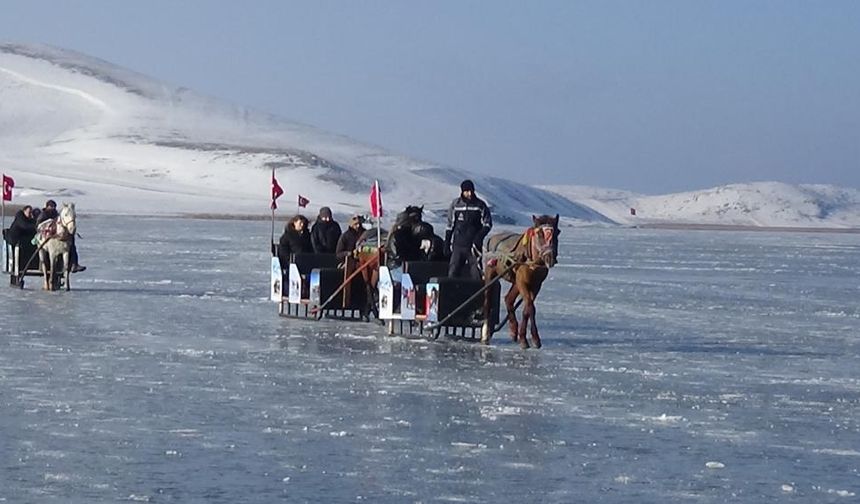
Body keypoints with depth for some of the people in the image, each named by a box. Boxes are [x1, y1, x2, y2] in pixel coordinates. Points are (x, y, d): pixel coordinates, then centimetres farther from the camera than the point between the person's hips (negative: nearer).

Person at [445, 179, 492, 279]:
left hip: (473, 245, -2)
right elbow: (450, 225, 13)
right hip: (458, 245, 2)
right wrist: (447, 244, 10)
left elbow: (487, 224, 3)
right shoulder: (455, 204, 6)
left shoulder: (480, 205, 1)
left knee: (476, 273, -4)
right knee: (453, 272, -1)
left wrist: (478, 238, -11)